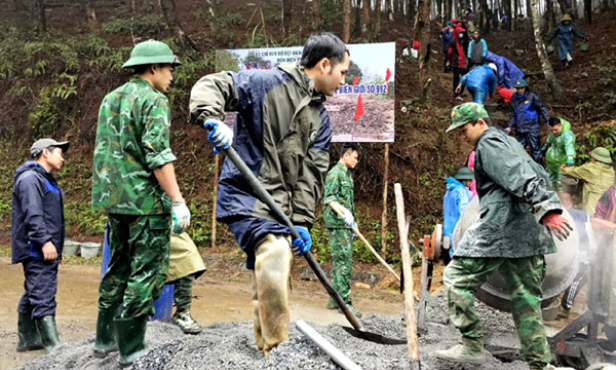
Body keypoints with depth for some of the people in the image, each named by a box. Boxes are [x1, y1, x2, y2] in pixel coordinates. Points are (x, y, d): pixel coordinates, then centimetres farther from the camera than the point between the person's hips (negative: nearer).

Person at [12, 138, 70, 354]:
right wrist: (44, 241, -27)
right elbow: (32, 214, -21)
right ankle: (52, 344, -15)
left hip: (46, 251, 11)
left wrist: (56, 248, 25)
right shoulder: (30, 178, -10)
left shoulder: (46, 180, 23)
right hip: (36, 250, -11)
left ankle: (27, 339, 23)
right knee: (43, 295, -13)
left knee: (33, 295, 15)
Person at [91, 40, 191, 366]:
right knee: (146, 272, 0)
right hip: (146, 200, -8)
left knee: (119, 267, 19)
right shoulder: (154, 100, -10)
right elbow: (157, 155, -19)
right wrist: (177, 201, -19)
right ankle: (131, 350, 5)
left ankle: (104, 339, 27)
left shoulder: (110, 99, 16)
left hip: (114, 198, 8)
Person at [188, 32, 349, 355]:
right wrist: (213, 120, -33)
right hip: (245, 194, -7)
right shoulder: (267, 83, -7)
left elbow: (313, 172, 7)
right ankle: (277, 348, -19)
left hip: (280, 206, 8)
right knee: (274, 252, -29)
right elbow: (210, 86, -12)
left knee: (268, 286, 14)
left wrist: (302, 220, -4)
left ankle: (266, 351, 28)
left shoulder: (320, 119, 14)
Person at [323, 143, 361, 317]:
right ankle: (344, 301, -7)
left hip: (345, 224, 10)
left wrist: (352, 222, 27)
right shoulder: (335, 173, -9)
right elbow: (329, 198, -21)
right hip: (337, 224, -10)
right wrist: (344, 211, -36)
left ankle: (335, 299, 18)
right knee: (343, 261, -10)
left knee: (340, 262, 12)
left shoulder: (347, 174, 20)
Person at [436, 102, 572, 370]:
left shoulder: (488, 144, -4)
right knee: (526, 297, 9)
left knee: (457, 278, 1)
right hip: (530, 233, 9)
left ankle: (472, 346, 0)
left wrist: (545, 208, -28)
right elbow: (542, 177, 27)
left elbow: (519, 176, -19)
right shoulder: (510, 142, 25)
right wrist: (546, 209, 24)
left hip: (500, 229, -9)